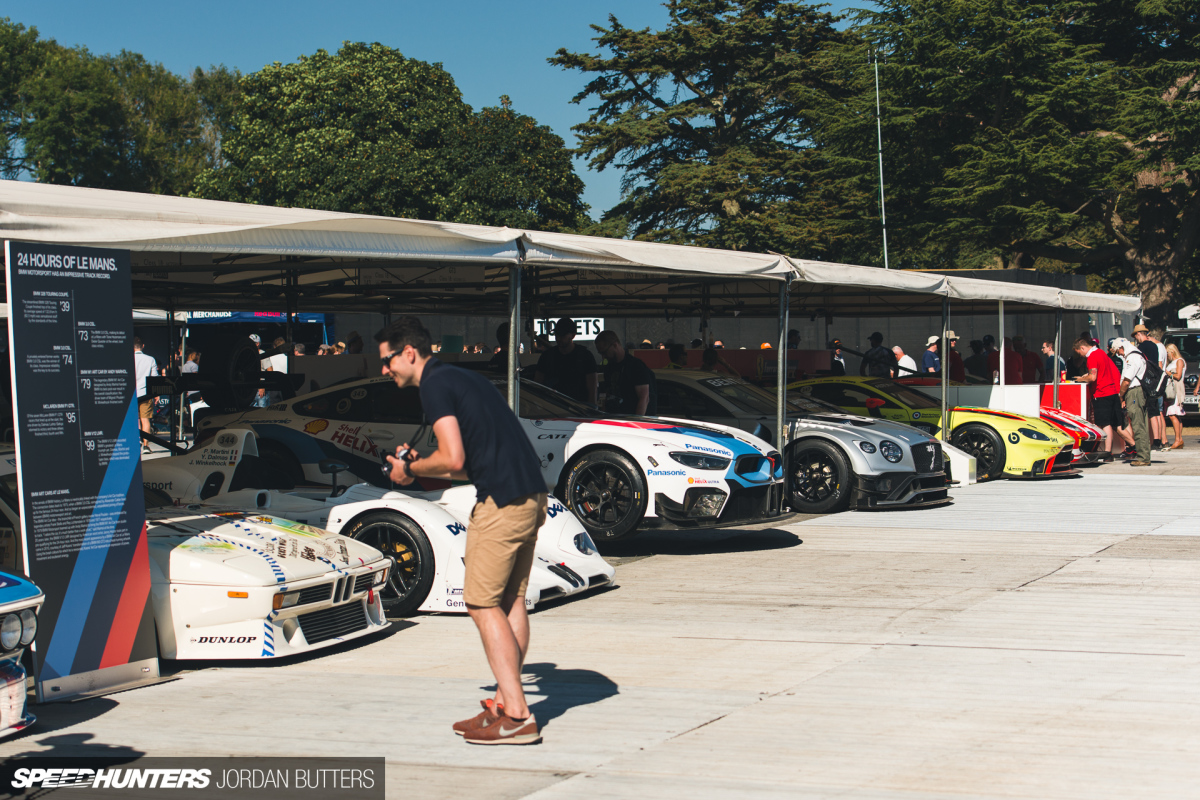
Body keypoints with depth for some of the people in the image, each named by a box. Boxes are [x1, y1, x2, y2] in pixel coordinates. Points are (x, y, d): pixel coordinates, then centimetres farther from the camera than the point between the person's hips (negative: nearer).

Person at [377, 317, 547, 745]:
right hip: (532, 496, 10)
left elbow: (453, 460, -16)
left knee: (482, 603, -4)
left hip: (501, 501, -10)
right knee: (511, 601, 14)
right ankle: (505, 704, 18)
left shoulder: (435, 385, -7)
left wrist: (411, 470, 1)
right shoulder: (463, 377, 23)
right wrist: (419, 462, 22)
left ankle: (517, 716, -8)